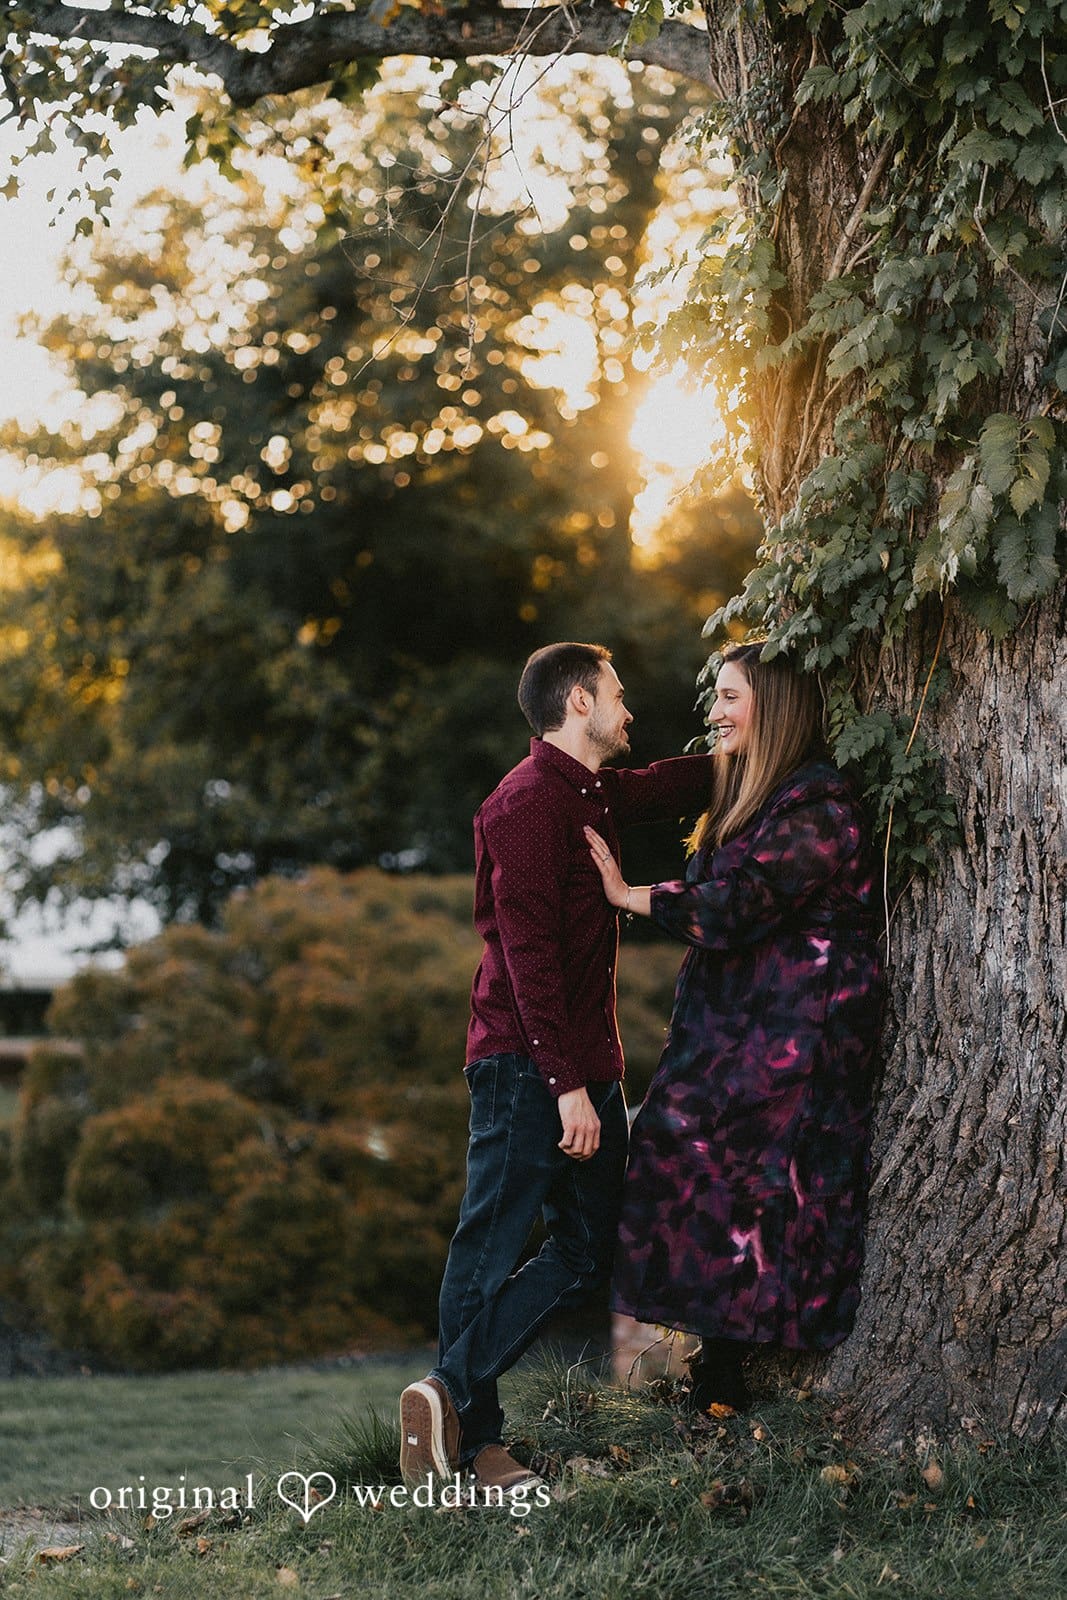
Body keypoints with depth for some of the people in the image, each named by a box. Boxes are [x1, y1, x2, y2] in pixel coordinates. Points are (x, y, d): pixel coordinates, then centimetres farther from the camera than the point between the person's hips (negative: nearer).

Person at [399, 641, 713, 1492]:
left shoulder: (594, 793, 15)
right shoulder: (529, 801, -13)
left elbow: (681, 784, 35)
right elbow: (528, 950, -19)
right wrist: (566, 1084, -22)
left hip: (587, 1065, 10)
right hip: (527, 1065, -10)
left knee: (586, 1252, 7)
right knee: (494, 1245, -4)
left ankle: (453, 1399, 9)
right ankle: (471, 1428, 2)